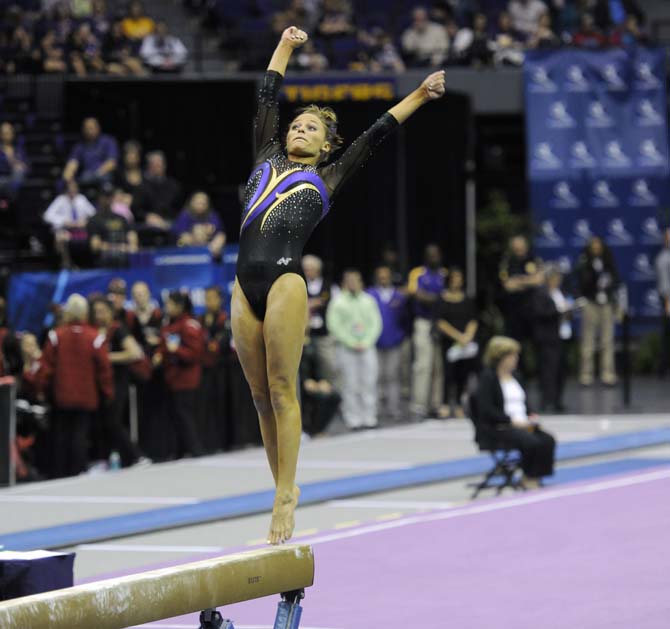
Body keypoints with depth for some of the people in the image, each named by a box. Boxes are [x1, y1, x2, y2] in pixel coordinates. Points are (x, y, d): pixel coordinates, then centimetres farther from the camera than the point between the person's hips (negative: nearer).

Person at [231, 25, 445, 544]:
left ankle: (286, 493, -6)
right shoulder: (267, 161, 22)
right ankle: (285, 489, 10)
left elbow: (374, 136, 16)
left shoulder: (324, 182, 14)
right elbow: (267, 100, 30)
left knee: (282, 390, -7)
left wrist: (418, 96, 16)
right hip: (246, 286, 4)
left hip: (285, 282, -4)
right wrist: (284, 47, 37)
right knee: (261, 395, 4)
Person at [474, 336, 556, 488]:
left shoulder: (513, 377, 20)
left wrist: (531, 418, 4)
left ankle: (536, 478, -17)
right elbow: (487, 410, -14)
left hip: (521, 424, 8)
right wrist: (511, 421, -19)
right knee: (532, 442, -31)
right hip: (497, 428, -8)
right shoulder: (488, 377, -4)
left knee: (548, 440, -19)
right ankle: (528, 479, -13)